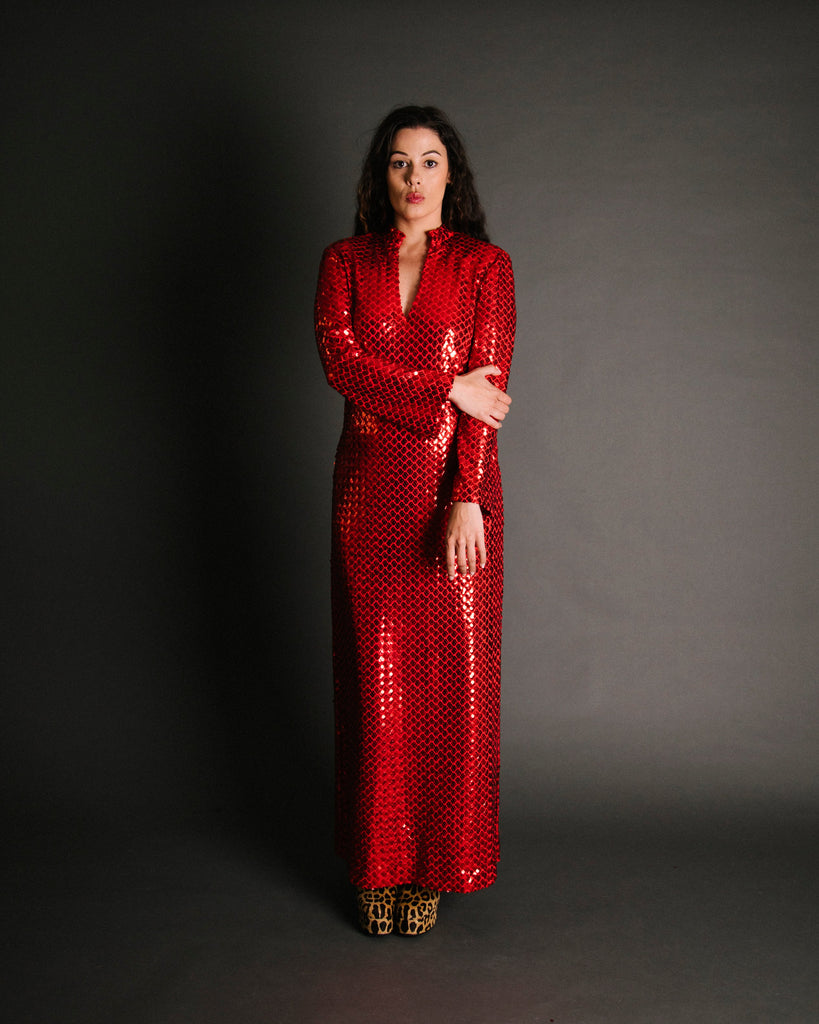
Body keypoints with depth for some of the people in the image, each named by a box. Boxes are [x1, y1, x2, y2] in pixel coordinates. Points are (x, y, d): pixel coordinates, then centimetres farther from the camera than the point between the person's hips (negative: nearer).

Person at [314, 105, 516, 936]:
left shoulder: (484, 265, 3)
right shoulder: (344, 262, 8)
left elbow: (487, 386, -7)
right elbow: (339, 362, -7)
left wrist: (466, 499, -16)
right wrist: (445, 387, -13)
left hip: (455, 486, -1)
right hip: (370, 486, 1)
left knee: (453, 675, 2)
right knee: (375, 673, 5)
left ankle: (437, 864, 19)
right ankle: (379, 865, 20)